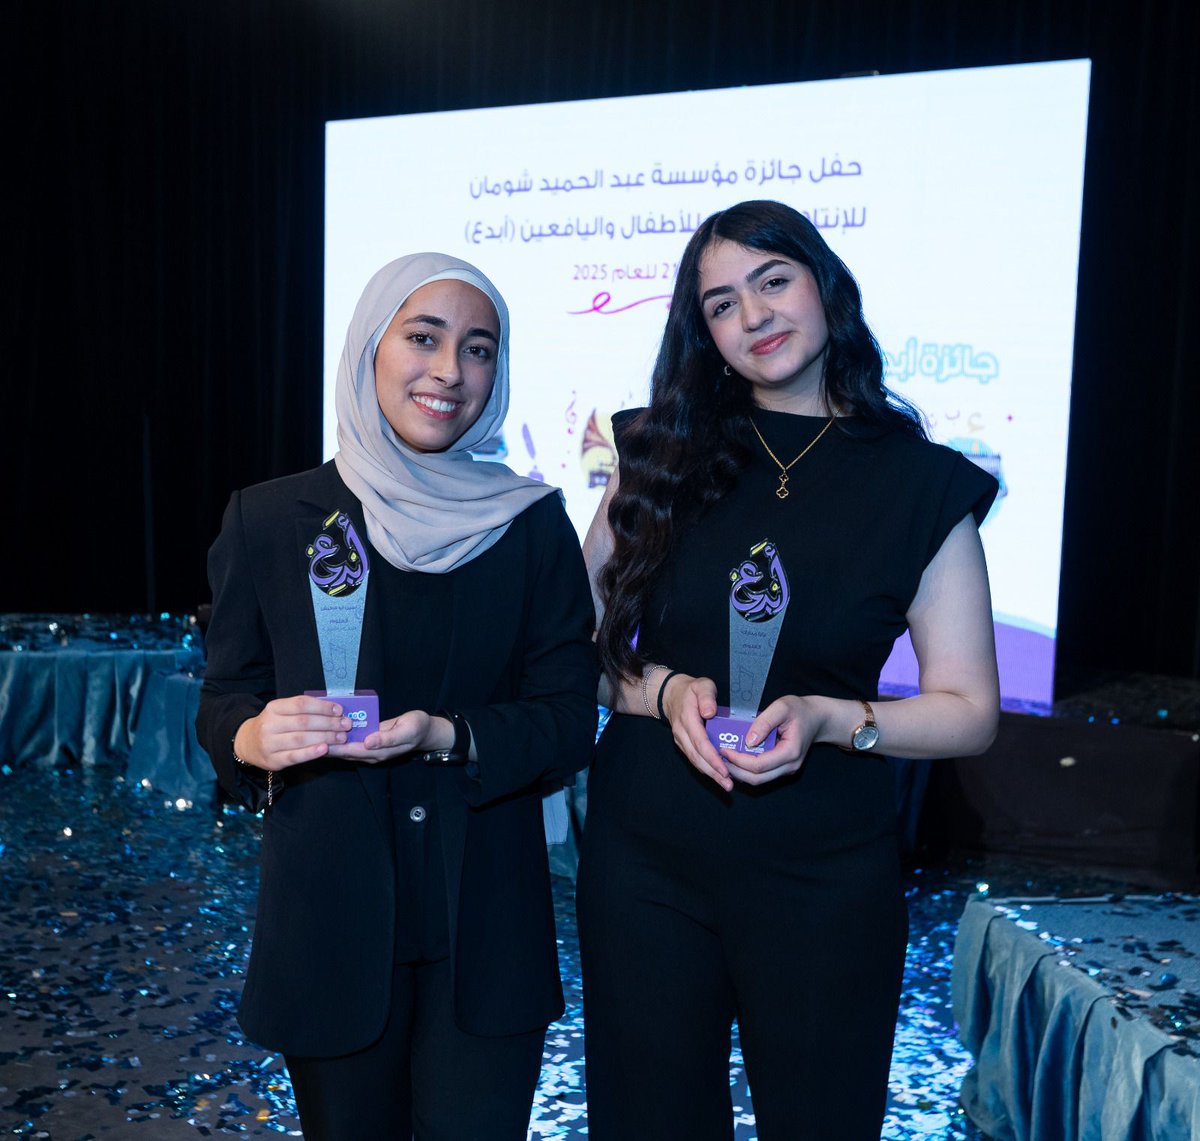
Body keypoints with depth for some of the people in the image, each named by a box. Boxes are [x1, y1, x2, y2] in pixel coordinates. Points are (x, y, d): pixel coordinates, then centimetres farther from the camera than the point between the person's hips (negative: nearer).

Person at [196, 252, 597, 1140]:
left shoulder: (532, 522, 0)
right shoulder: (269, 519, 0)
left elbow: (569, 719, -2)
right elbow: (223, 704, 4)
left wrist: (450, 738, -20)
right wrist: (257, 737, -19)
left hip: (485, 924, 0)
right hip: (328, 920, 0)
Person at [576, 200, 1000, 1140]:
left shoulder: (922, 484, -3)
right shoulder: (661, 458, 2)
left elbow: (970, 713, -2)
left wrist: (829, 718, -18)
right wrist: (665, 690, -16)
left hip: (824, 878, -1)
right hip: (644, 859, 2)